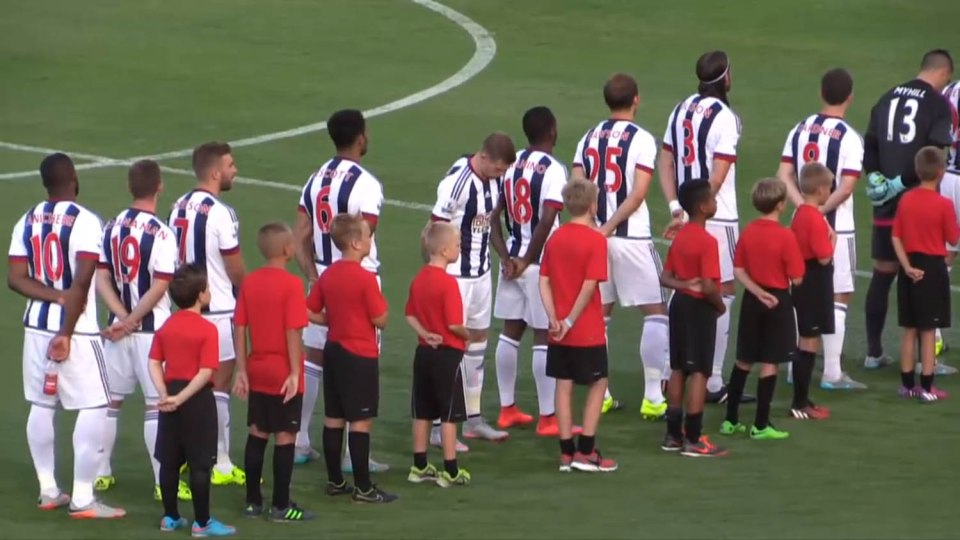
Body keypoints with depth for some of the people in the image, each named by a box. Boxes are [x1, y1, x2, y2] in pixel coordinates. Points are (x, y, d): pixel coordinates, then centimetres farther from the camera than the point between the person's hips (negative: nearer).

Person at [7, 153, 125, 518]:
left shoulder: (27, 221, 6)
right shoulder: (84, 221, -14)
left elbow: (16, 278, 0)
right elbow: (82, 282, -21)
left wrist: (55, 296, -9)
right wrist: (67, 333, -17)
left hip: (37, 325, 7)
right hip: (76, 328, -7)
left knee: (41, 406, 14)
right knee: (92, 408, -1)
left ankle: (48, 491, 21)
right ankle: (82, 499, -3)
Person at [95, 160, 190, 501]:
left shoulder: (112, 228, 3)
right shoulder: (161, 233, -15)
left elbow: (101, 279, 1)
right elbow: (160, 286, -18)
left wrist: (123, 317, -6)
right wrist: (132, 322, -11)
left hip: (118, 327, 6)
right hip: (152, 328, -6)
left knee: (112, 400, 15)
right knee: (156, 405, -3)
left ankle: (101, 474, 21)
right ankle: (164, 482, -2)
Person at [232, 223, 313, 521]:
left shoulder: (249, 282, 2)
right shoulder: (291, 284, -15)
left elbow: (239, 328, 2)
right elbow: (293, 332, -18)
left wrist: (242, 370, 7)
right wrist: (295, 373, -13)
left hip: (257, 373, 6)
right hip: (283, 374, -6)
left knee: (257, 434, 14)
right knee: (285, 437, 1)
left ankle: (253, 501, 18)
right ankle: (280, 506, 4)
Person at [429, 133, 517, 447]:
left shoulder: (492, 180, 2)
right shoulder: (456, 183, -22)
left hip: (481, 272, 8)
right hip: (456, 275, -8)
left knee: (478, 338, 14)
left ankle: (473, 418, 25)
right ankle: (439, 427, 0)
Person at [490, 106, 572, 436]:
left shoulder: (513, 165, 6)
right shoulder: (553, 170, -14)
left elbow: (495, 217, 4)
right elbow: (547, 221, -22)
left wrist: (506, 258, 0)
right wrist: (527, 260, -13)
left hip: (513, 260, 7)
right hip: (541, 262, -7)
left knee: (511, 332, 15)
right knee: (544, 338, -2)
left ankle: (507, 410, 22)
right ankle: (548, 419, 1)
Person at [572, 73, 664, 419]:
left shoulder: (589, 138, 8)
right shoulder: (641, 140, -7)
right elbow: (638, 193, -15)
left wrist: (594, 226, -1)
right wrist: (610, 227, -14)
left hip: (594, 237, 5)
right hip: (631, 237, -5)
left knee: (599, 315, 15)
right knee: (655, 313, 3)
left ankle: (599, 395, 16)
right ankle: (653, 397, -2)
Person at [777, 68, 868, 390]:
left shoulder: (800, 130, 5)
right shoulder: (849, 137, -12)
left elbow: (784, 176, -2)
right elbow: (846, 187, -20)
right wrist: (821, 211, -14)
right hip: (836, 227, -6)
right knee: (838, 298, 1)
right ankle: (832, 373, 0)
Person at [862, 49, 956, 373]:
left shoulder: (887, 99, 11)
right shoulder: (938, 104, -9)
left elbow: (869, 144, 9)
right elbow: (935, 154, -19)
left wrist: (875, 176, 0)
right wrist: (903, 181, -14)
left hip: (887, 202, 6)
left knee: (882, 274, 13)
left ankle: (874, 353, 17)